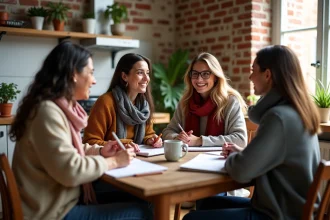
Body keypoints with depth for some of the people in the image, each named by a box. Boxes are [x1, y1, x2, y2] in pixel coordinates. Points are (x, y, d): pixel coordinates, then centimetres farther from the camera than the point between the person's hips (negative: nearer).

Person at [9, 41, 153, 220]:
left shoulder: (63, 107, 8)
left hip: (64, 198, 9)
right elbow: (70, 172, -27)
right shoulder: (48, 112, -22)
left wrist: (99, 151, 4)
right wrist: (113, 161, -14)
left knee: (134, 198, 8)